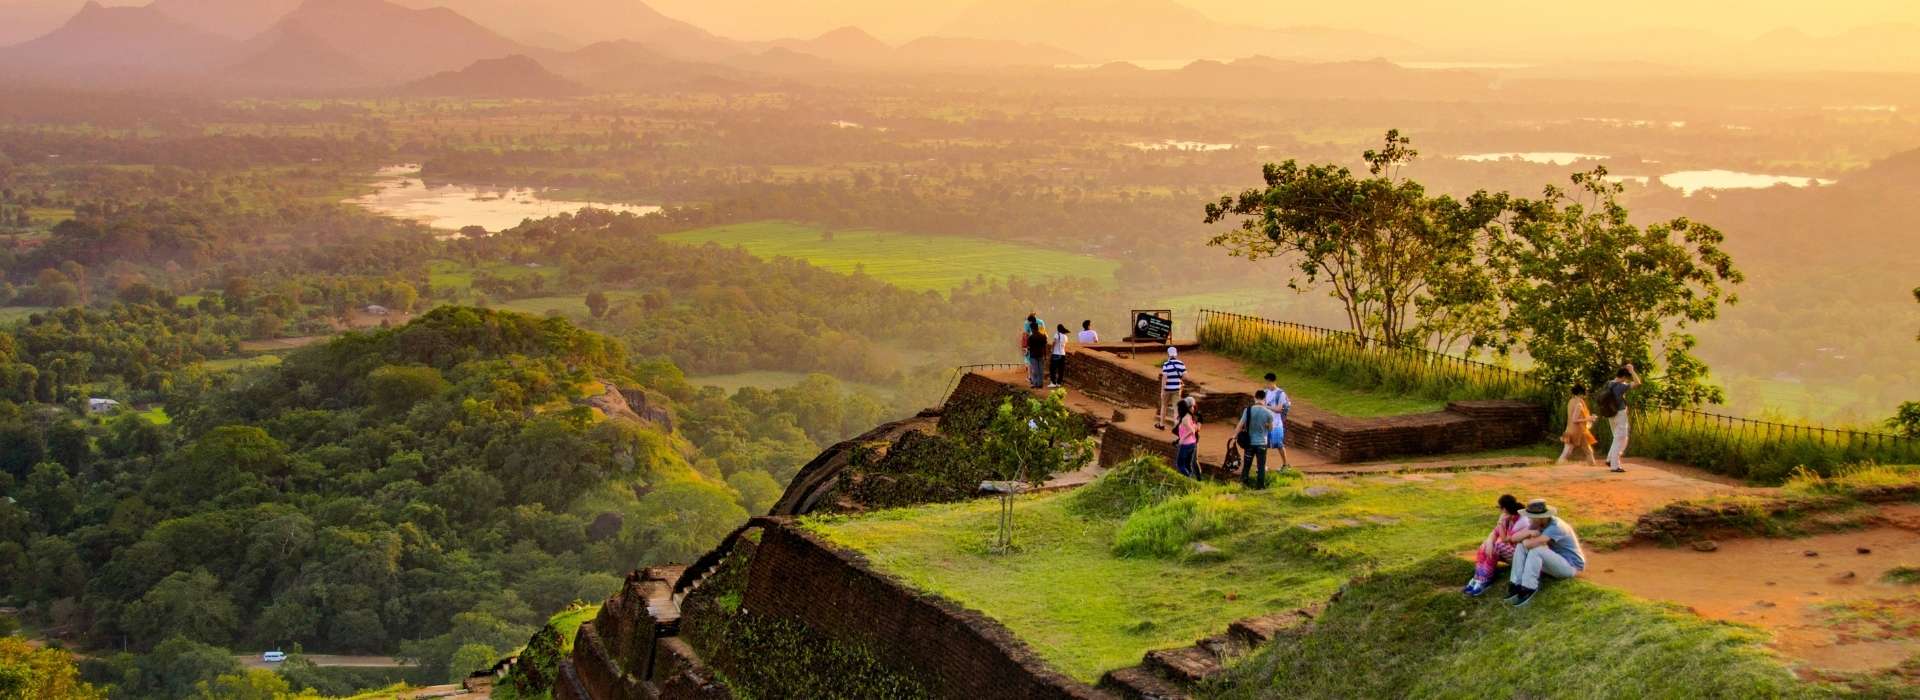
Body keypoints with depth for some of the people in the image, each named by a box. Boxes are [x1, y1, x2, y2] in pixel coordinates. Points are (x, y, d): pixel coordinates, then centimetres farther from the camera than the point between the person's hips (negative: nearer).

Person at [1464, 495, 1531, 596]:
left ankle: (1484, 580, -27)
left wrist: (1501, 523, -31)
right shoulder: (1506, 518, -1)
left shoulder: (1522, 522, -23)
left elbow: (1505, 540, -23)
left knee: (1498, 545, -31)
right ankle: (1478, 578, -25)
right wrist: (1489, 542, -26)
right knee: (1485, 545, -16)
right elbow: (1494, 533, -6)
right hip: (1506, 551, 8)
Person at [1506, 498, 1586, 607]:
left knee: (1536, 550, -32)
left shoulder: (1554, 528, -28)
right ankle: (1517, 585, -17)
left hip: (1571, 566, -8)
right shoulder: (1538, 523, -4)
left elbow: (1531, 544, -38)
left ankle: (1528, 589, -25)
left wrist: (1524, 540, -17)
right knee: (1521, 546, -10)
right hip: (1554, 560, 8)